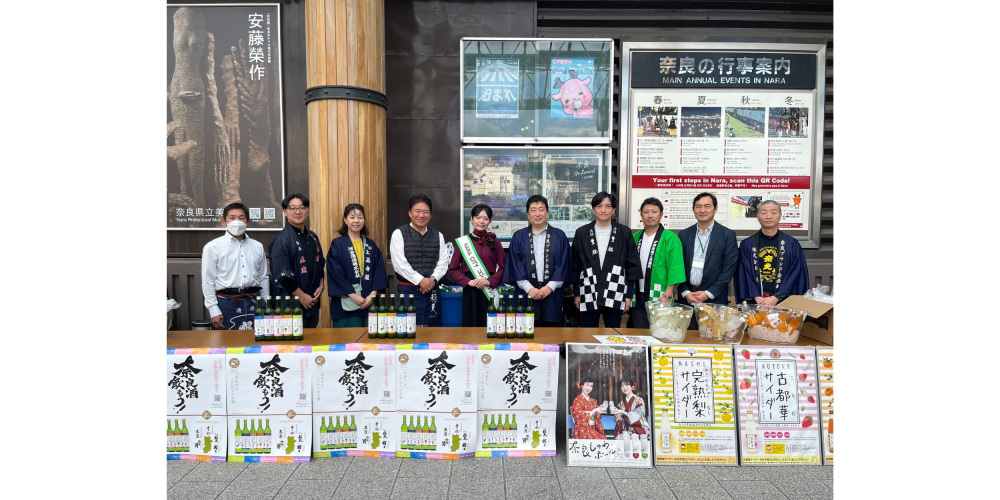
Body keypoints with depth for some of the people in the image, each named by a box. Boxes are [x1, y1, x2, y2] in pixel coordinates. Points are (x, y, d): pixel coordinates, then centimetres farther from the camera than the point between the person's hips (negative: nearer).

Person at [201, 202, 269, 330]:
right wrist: (214, 311, -5)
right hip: (227, 303, -3)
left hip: (253, 302, 3)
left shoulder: (257, 246, 11)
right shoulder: (213, 247, 1)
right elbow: (208, 282, 0)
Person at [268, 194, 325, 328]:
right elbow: (281, 274, -15)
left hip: (312, 301, 7)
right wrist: (301, 296, -14)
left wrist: (321, 286, 1)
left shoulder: (312, 237, 10)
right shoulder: (282, 239, -11)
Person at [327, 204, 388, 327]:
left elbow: (379, 271, 6)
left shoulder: (371, 245, 12)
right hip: (346, 304, -3)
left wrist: (372, 294, -7)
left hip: (370, 302, 3)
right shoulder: (337, 244, 1)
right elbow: (335, 273, -7)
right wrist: (353, 295, -14)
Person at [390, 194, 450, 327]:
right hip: (408, 289, -3)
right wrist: (420, 280, -14)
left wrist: (432, 279, -11)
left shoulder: (438, 235, 10)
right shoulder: (399, 234, -1)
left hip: (432, 290, 3)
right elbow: (399, 264, -10)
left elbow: (443, 263, 4)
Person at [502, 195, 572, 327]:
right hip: (527, 293, 0)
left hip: (552, 293, 0)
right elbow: (515, 265, 1)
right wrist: (528, 288, -10)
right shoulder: (518, 237, 7)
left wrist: (550, 287, -9)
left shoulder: (559, 236, 6)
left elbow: (564, 264, 1)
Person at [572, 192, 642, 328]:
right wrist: (576, 293, 5)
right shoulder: (582, 233, 4)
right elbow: (575, 266, 7)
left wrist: (628, 295, 1)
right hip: (588, 296, 0)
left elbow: (632, 266, 4)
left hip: (615, 296, 0)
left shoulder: (624, 233, 3)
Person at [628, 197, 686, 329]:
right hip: (638, 300, 4)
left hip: (659, 299, -4)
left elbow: (675, 269, -10)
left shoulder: (670, 238, -4)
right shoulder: (635, 237, 11)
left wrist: (667, 295, -17)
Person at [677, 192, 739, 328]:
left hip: (714, 300, -2)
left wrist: (708, 293, -10)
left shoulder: (728, 235, 2)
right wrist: (685, 293, -5)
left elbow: (729, 268, -4)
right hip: (686, 299, 2)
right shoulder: (684, 234, 9)